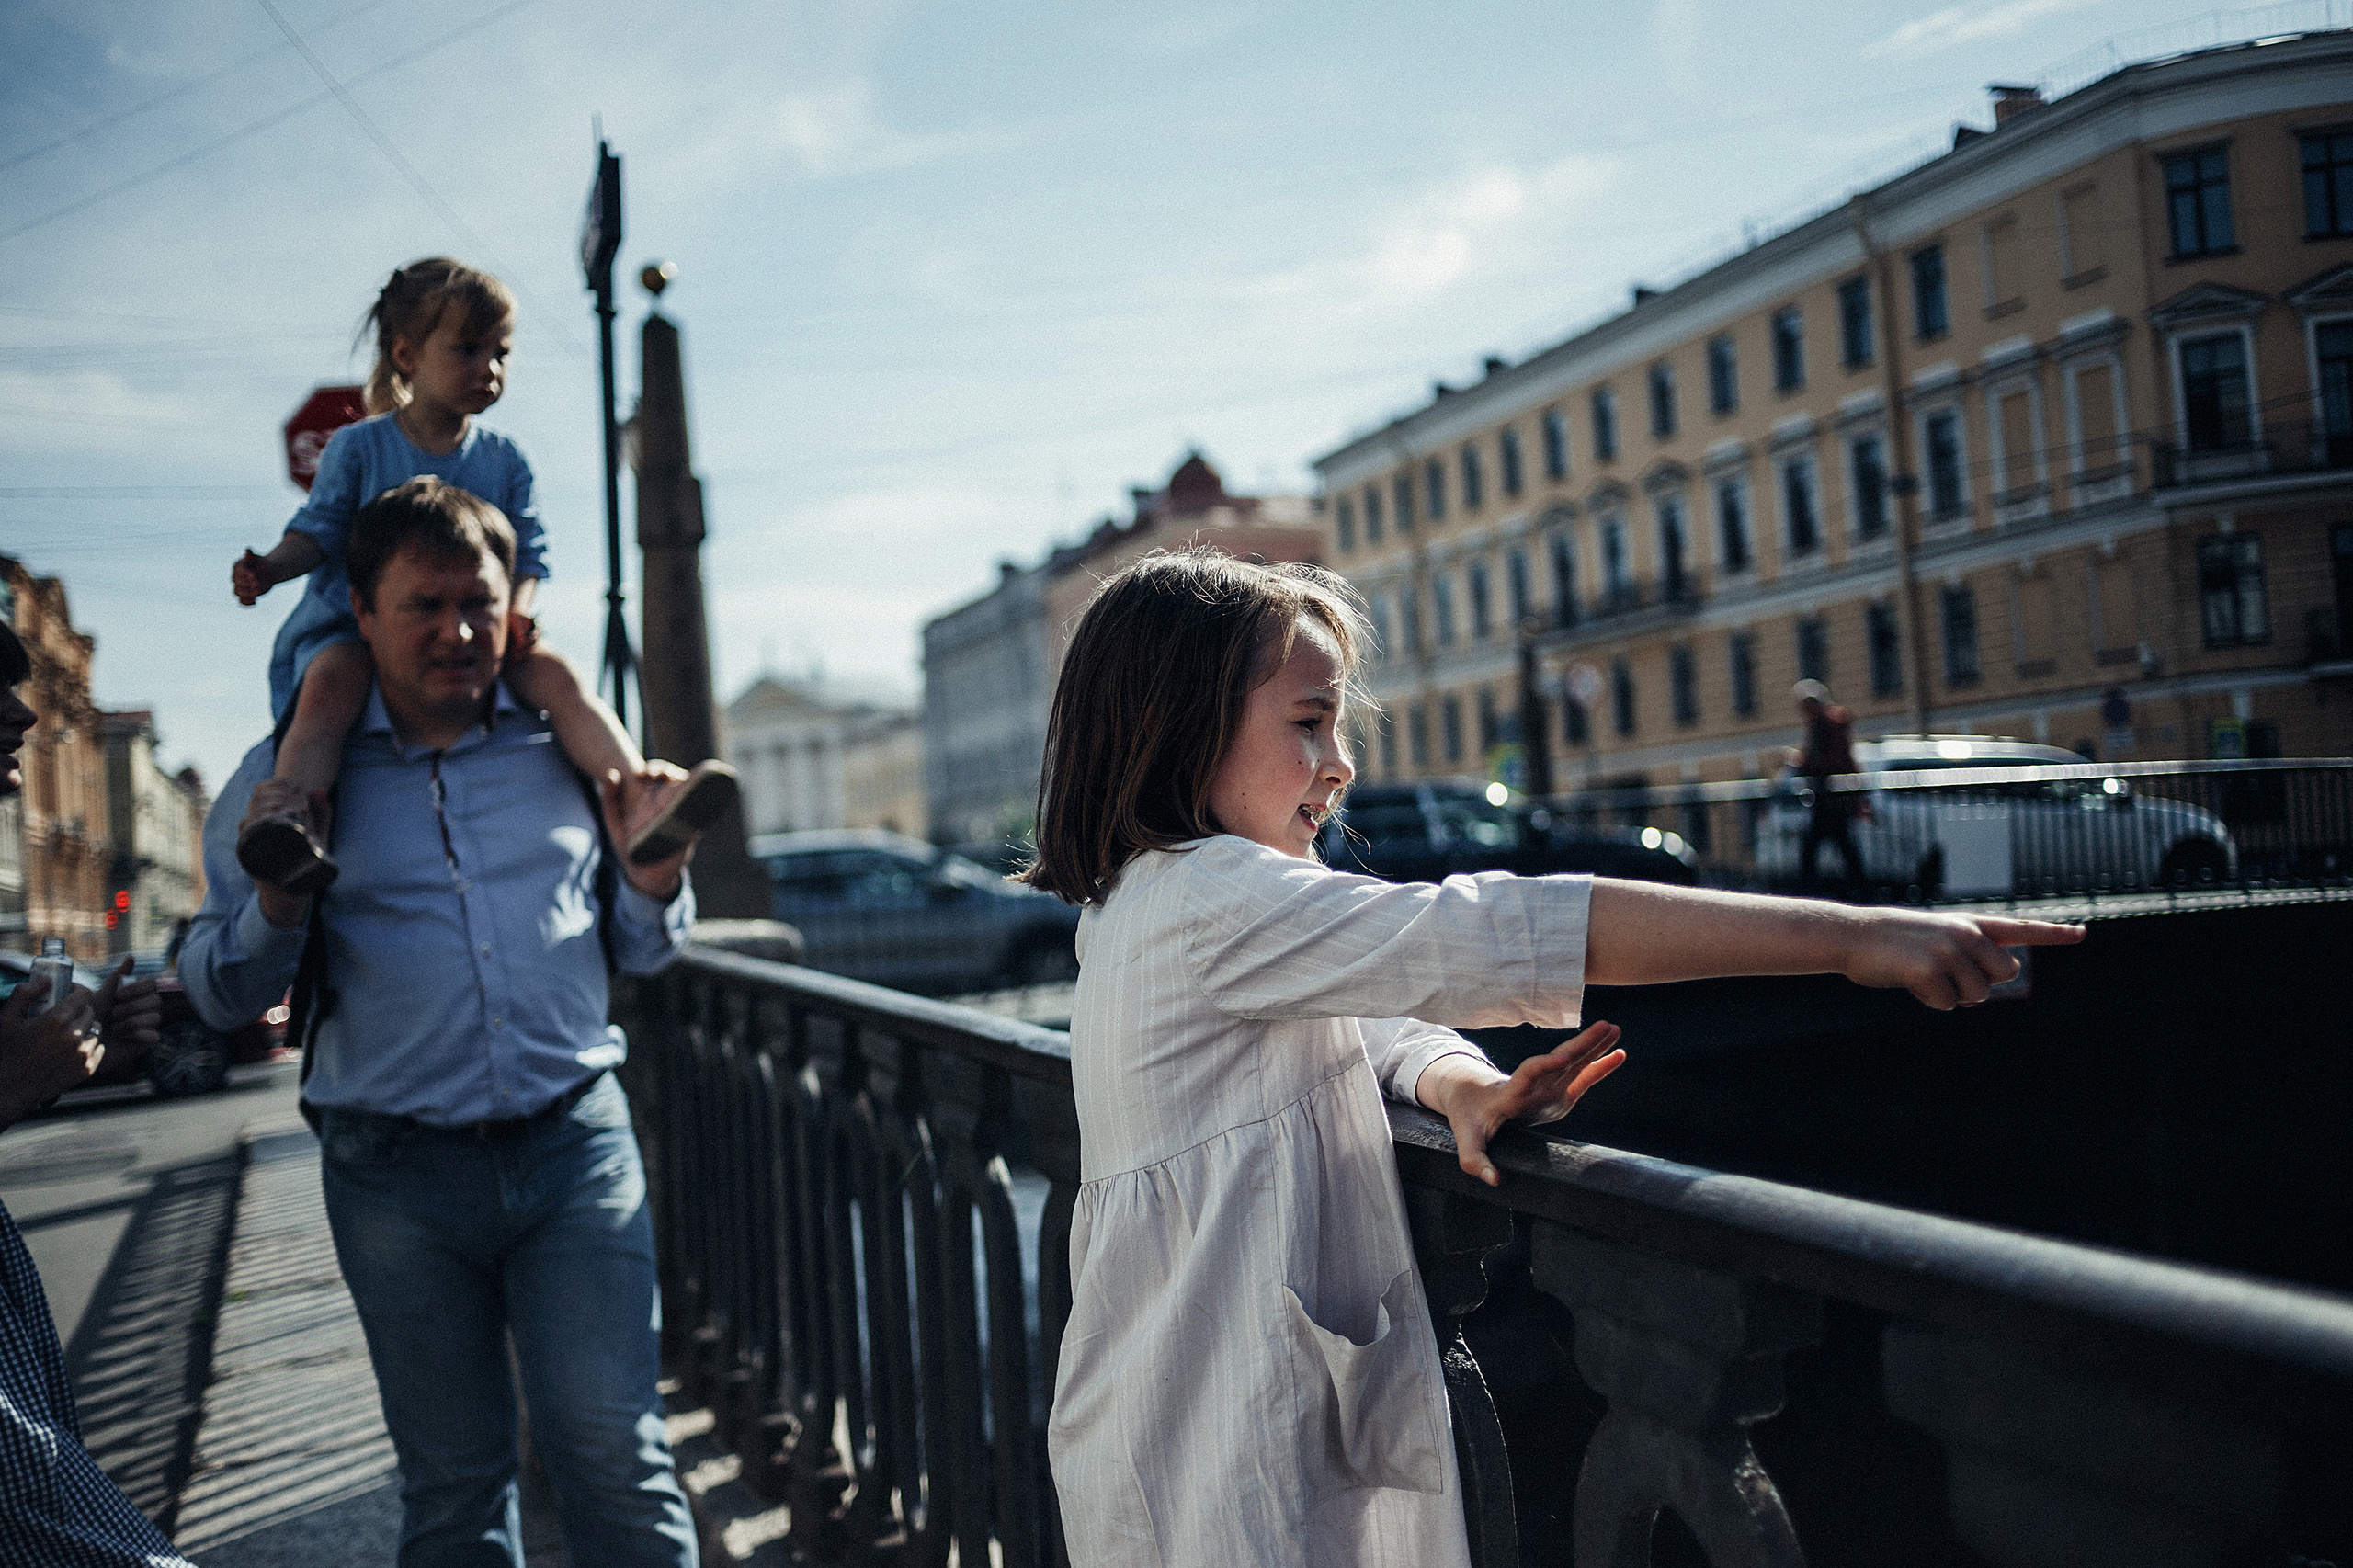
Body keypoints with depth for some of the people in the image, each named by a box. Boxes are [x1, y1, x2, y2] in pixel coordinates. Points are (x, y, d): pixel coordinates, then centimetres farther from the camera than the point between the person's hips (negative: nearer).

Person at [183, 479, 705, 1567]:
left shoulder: (566, 746, 7)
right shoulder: (287, 779, 4)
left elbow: (638, 952, 16)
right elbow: (220, 994, 5)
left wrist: (654, 875, -6)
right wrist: (278, 896, -15)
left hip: (575, 1148, 0)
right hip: (398, 1174, 0)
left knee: (611, 1448, -5)